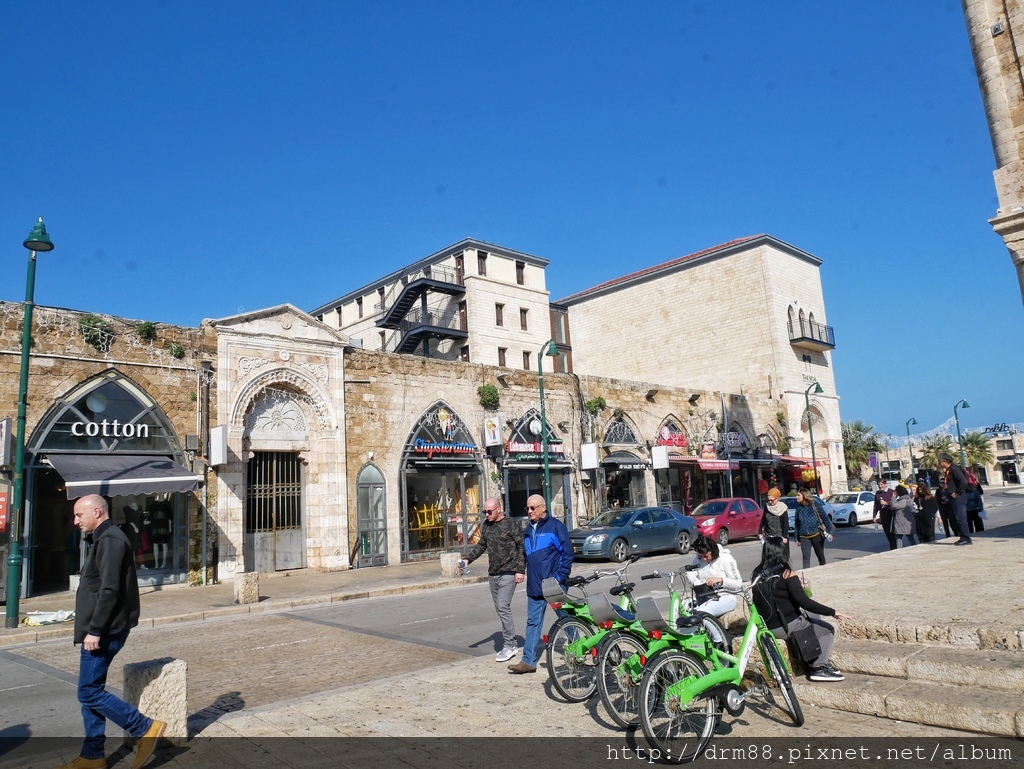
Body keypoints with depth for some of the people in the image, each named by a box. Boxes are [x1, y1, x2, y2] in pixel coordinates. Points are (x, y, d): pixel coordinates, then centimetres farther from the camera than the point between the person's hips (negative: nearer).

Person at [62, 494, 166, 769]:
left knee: (89, 692, -6)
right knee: (90, 691, 14)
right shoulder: (102, 539, 17)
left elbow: (110, 590, -23)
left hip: (104, 632, -10)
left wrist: (95, 630, -22)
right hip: (100, 631, 10)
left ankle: (145, 728, 1)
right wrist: (92, 630, 18)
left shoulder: (110, 540, -16)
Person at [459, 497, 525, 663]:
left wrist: (520, 570, -13)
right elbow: (481, 545, 19)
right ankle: (512, 644, 19)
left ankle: (509, 645, -1)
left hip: (508, 573, -7)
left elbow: (522, 548, -8)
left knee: (503, 607, -12)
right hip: (493, 574, 7)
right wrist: (467, 559, 5)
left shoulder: (512, 525, -8)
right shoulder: (486, 526, 11)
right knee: (500, 609, 9)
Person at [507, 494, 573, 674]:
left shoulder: (555, 526, -8)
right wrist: (526, 575, 13)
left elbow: (568, 552, -10)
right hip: (534, 587, 6)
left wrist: (560, 577, -12)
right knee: (533, 622, 6)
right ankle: (528, 661, 9)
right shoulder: (528, 531, 13)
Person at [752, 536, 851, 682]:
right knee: (828, 630, 16)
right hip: (786, 627, -7)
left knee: (815, 615, 27)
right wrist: (833, 612, -11)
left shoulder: (757, 573, 1)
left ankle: (821, 661, 31)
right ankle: (818, 668, 12)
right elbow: (805, 603, -20)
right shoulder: (786, 574, -17)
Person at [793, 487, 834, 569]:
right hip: (804, 537, 2)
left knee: (820, 556, 11)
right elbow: (797, 523, 10)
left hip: (816, 535, -2)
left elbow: (824, 517, -3)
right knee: (806, 557, -8)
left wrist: (829, 531, -10)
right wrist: (797, 538, 11)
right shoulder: (799, 507, 4)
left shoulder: (814, 504, -6)